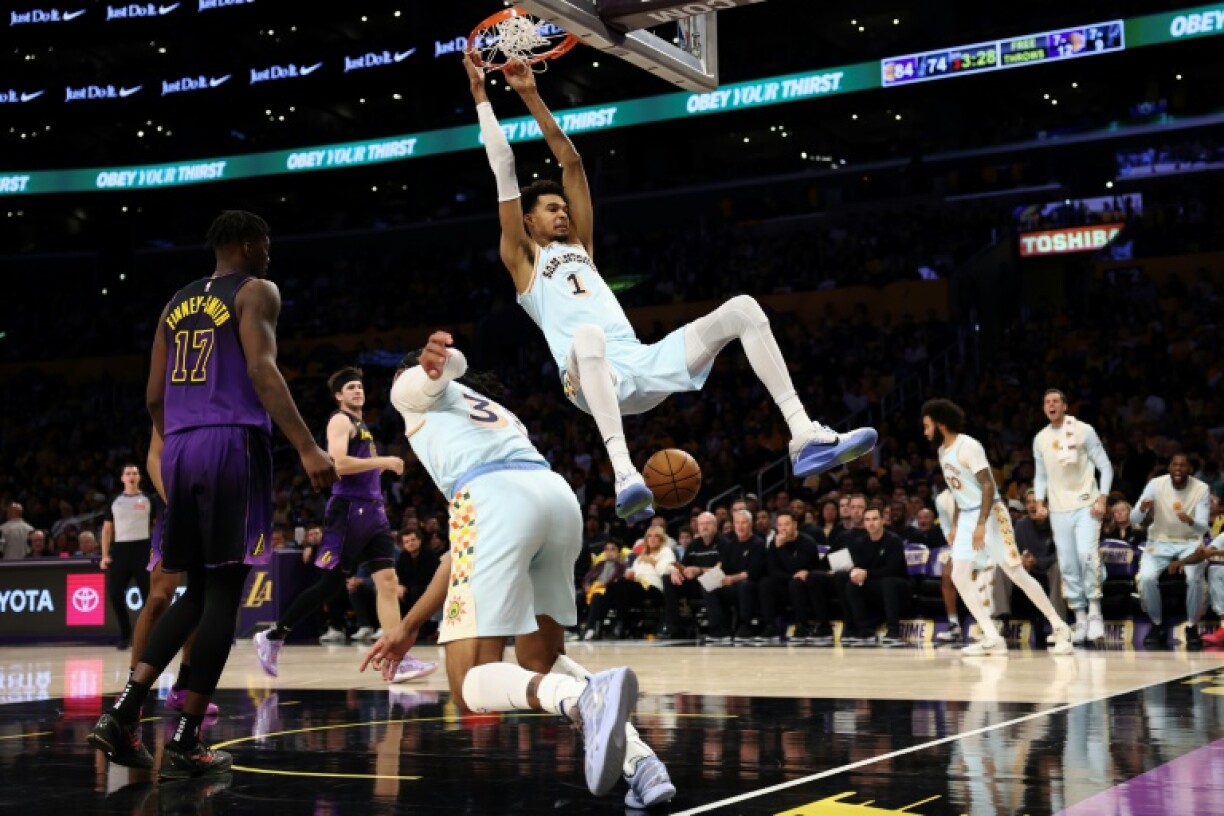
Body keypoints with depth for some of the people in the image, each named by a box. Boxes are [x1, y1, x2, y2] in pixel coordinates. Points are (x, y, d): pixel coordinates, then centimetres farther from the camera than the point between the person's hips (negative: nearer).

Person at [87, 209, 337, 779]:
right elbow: (262, 369, -15)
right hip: (233, 444, -7)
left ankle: (121, 714, 3)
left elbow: (154, 397, 18)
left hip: (178, 449, 7)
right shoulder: (256, 291, 1)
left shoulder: (176, 304, 21)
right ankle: (184, 746, -3)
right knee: (223, 594, -3)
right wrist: (306, 447, -22)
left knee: (197, 593, 16)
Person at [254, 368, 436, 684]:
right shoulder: (340, 421, -5)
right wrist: (382, 461, -18)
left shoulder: (362, 426, 23)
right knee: (330, 584, -4)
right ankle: (272, 637, 10)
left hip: (372, 510, 9)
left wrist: (382, 466, 17)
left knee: (388, 581, -4)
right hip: (349, 510, -8)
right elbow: (338, 464, -21)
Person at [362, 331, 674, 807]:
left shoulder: (412, 387, 27)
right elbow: (467, 551, 38)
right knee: (540, 663, 24)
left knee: (472, 685, -2)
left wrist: (435, 357, -26)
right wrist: (410, 624, 40)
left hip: (496, 499, -6)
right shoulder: (498, 415, 43)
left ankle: (586, 696, -34)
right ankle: (639, 759, -2)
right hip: (559, 495, 7)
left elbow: (447, 364, -1)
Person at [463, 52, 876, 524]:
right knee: (589, 337, -43)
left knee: (742, 309, -9)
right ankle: (625, 475, -55)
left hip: (642, 365, 6)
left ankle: (804, 436, -19)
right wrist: (481, 94, 14)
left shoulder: (579, 245, 32)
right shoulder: (522, 259, 17)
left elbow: (571, 161, 30)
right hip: (593, 376, -6)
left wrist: (530, 96, 29)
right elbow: (504, 170, 11)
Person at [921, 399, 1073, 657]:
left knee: (1017, 574, -5)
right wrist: (954, 525, 19)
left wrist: (981, 525, -26)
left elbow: (988, 485, -21)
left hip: (989, 514, -9)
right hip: (966, 517, 9)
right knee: (959, 576, -3)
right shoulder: (943, 451, 11)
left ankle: (1060, 628, 7)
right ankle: (992, 638, -2)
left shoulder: (968, 446, -17)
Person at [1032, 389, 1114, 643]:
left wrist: (1102, 499, -13)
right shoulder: (1040, 438, 10)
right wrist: (1039, 502, 3)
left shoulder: (1083, 430, -3)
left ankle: (1094, 611, -11)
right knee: (1067, 565, 2)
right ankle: (1080, 617, 9)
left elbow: (1105, 466, -2)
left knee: (1087, 554, -22)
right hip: (1058, 510, 4)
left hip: (1086, 505, -4)